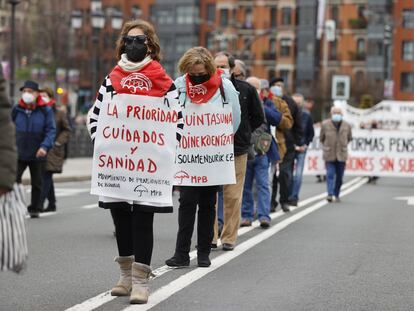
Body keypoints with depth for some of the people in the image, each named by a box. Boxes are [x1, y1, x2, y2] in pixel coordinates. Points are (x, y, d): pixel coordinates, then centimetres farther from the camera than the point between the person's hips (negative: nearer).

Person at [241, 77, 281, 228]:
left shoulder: (266, 104, 7)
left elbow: (277, 119, -8)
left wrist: (260, 107, -13)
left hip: (261, 152, -1)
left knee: (263, 185, -5)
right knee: (245, 186, 8)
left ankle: (264, 216, -7)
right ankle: (246, 215, 16)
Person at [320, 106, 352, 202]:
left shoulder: (347, 125, 1)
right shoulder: (325, 124, -3)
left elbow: (349, 138, 17)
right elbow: (321, 138, 10)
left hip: (341, 154, 2)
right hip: (329, 155, -2)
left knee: (339, 176, 6)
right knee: (330, 174, -11)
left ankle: (336, 195, 18)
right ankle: (330, 194, -15)